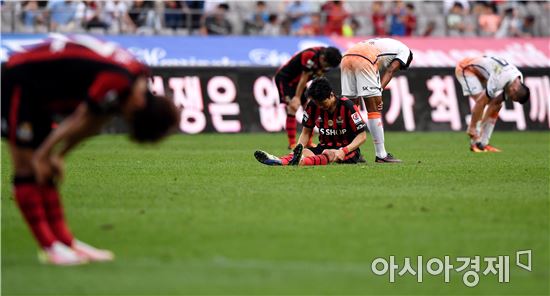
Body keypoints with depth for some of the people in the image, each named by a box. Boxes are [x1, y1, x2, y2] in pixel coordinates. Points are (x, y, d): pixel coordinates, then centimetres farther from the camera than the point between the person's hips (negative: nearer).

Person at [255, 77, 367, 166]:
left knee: (331, 154, -39)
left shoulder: (347, 106, -14)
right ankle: (279, 161, -62)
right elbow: (306, 132, 8)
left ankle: (301, 161, -70)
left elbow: (362, 136, -12)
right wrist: (297, 149, -13)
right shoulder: (312, 106, -2)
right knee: (305, 152, -28)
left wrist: (344, 151, -28)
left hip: (349, 151, -4)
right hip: (325, 147, 4)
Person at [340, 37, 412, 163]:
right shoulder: (404, 50, 21)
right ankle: (381, 155, -1)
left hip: (346, 57, 7)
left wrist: (358, 95, 15)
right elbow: (390, 70, 3)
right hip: (364, 60, -7)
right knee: (374, 109, -2)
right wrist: (379, 90, -6)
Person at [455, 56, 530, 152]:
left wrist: (482, 123, -8)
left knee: (497, 106, 0)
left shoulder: (519, 79, -12)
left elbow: (495, 102, -5)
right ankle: (475, 143, -21)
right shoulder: (499, 80, -38)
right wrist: (472, 127, -26)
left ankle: (483, 143, 2)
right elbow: (480, 102, -32)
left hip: (480, 74, 8)